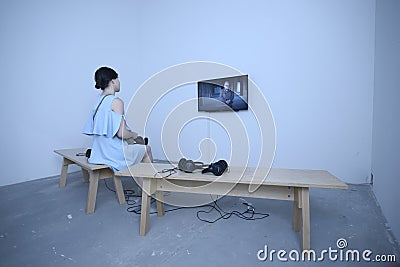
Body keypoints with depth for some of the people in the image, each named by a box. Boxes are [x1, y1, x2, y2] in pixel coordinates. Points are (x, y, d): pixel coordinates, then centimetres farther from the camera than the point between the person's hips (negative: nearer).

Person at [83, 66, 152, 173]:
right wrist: (133, 134, -3)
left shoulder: (98, 101, 7)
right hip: (115, 154, -8)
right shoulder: (116, 101, -18)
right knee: (147, 149, 14)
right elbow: (121, 134, -23)